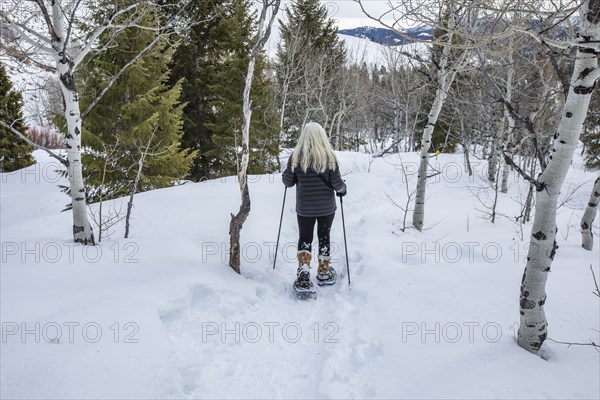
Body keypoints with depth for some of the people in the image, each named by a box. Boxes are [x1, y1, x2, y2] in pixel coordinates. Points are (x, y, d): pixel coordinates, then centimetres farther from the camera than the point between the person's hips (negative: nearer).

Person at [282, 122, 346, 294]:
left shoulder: (296, 156, -9)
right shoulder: (329, 156, -10)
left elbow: (288, 182, -2)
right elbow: (336, 183, -9)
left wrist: (285, 174, 20)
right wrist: (342, 189, 13)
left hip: (304, 207, 0)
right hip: (327, 207, 0)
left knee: (305, 238, 13)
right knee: (324, 237, 17)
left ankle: (303, 273, -3)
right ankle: (324, 273, 28)